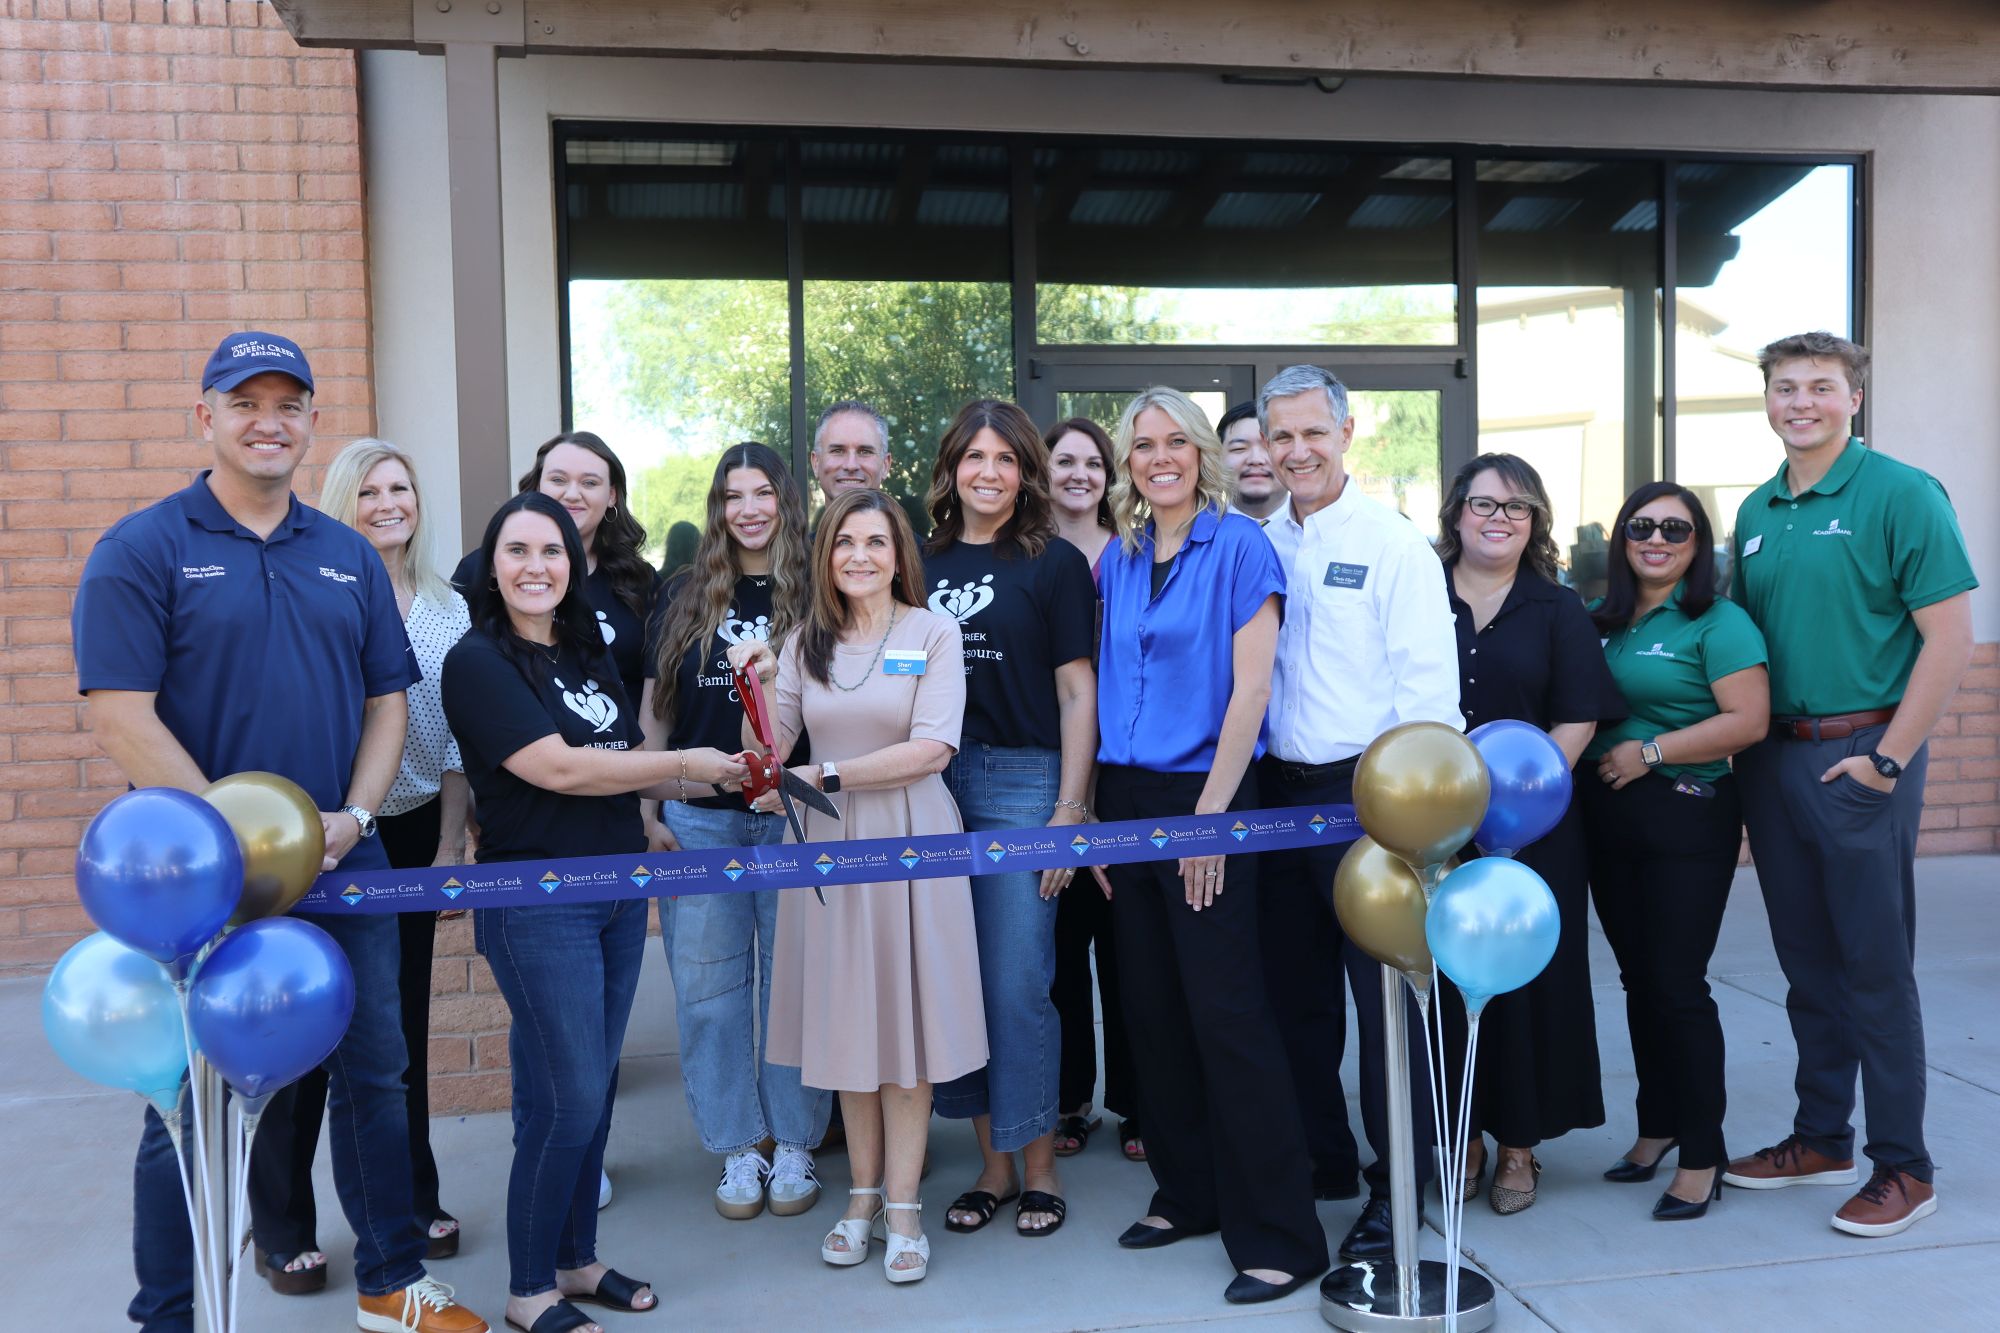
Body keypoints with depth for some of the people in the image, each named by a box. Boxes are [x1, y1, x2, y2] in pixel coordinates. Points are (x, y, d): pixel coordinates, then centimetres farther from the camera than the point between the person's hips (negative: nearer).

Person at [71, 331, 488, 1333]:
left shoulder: (350, 557, 10)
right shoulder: (141, 552, -5)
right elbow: (121, 720, -13)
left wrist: (353, 815, -6)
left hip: (346, 870, 5)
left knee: (372, 1076, 14)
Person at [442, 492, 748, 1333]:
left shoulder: (587, 656, 11)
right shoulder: (479, 661, -11)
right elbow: (557, 768, -20)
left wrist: (724, 778, 2)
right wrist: (686, 765, -14)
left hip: (619, 893, 7)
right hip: (537, 906, -7)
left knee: (594, 1091, 14)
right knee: (566, 1098, -2)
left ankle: (576, 1260, 30)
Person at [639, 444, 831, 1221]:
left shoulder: (817, 595, 1)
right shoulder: (686, 598, 8)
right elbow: (654, 711, 11)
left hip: (796, 817, -2)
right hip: (701, 820, 3)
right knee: (710, 989, 6)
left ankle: (795, 1147, 19)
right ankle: (737, 1150, 19)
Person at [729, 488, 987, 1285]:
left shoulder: (933, 632, -1)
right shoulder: (805, 644, 9)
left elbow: (932, 748, -12)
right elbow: (771, 755, 4)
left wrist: (826, 775, -14)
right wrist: (757, 687, -12)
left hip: (910, 838, -3)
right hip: (829, 841, 3)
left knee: (905, 1016, 2)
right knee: (846, 1015, 8)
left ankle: (902, 1206, 11)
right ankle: (863, 1195, 22)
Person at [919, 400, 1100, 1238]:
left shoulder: (1052, 563, 0)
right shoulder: (924, 562, 11)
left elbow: (1077, 692, -2)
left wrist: (1069, 810, -8)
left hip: (1021, 782, -4)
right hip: (934, 784, 4)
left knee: (1018, 985, -2)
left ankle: (1039, 1167, 15)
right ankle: (992, 1163, 22)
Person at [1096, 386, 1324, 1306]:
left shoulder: (1238, 546, -7)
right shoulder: (1119, 560, 11)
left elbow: (1250, 686, -12)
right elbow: (1110, 684, 13)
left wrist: (1210, 813, -15)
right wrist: (1103, 810, 8)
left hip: (1205, 797, -6)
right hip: (1126, 799, 6)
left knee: (1225, 1011, -5)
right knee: (1151, 1007, 11)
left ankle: (1277, 1233, 5)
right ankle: (1188, 1192, 27)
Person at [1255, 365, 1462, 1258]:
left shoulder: (1394, 543, -5)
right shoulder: (1257, 547, 10)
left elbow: (1428, 683, -9)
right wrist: (1249, 782, 6)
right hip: (1280, 791, 6)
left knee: (1385, 994, 1)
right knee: (1296, 990, 15)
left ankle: (1396, 1190, 14)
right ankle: (1321, 1159, 32)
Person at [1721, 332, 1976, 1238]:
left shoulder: (1901, 494, -8)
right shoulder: (1756, 512, 11)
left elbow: (1950, 637, -12)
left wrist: (1888, 758, -15)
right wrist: (1744, 741, 6)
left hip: (1861, 759, -6)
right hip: (1774, 757, 6)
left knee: (1875, 968, 0)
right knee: (1807, 964, 14)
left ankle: (1902, 1169, 13)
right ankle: (1820, 1139, 27)